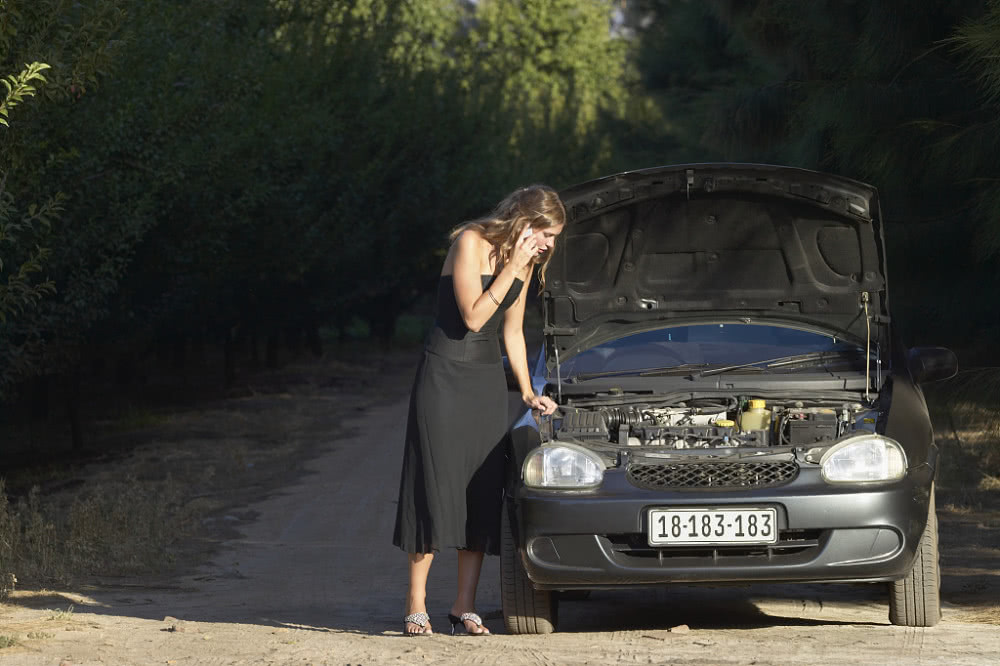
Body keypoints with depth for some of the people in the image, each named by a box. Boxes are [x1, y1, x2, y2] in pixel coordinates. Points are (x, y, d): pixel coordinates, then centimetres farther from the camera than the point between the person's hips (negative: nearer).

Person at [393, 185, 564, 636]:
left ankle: (464, 607, 4)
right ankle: (416, 606, -5)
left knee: (483, 491, 1)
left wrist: (528, 392, 17)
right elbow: (473, 315, -19)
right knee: (434, 485, -8)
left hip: (488, 379, 7)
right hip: (445, 374, -7)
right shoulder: (471, 243, -13)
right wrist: (512, 268, -18)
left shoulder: (524, 260, 9)